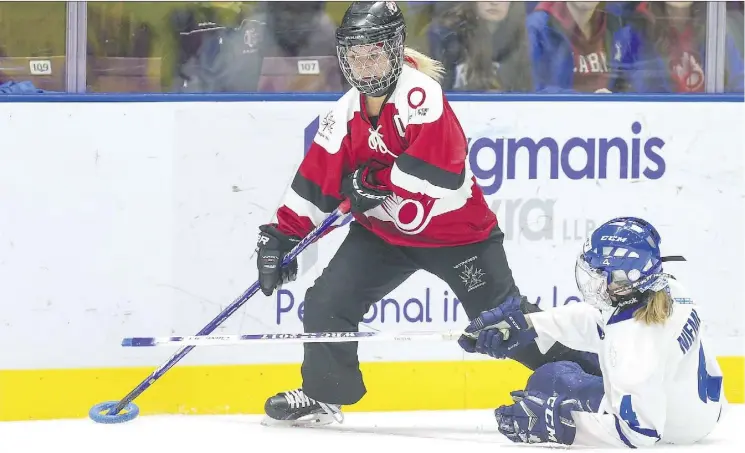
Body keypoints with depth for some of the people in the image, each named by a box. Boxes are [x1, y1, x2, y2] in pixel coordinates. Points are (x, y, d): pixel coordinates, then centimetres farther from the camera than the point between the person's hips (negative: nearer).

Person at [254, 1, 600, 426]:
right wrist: (284, 235, -2)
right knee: (327, 300, -4)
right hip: (383, 232, 6)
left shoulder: (420, 94, -23)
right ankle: (323, 395, 15)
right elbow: (316, 183, 4)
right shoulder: (345, 115, -1)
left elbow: (442, 168, -31)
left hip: (454, 229, -6)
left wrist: (376, 179, -24)